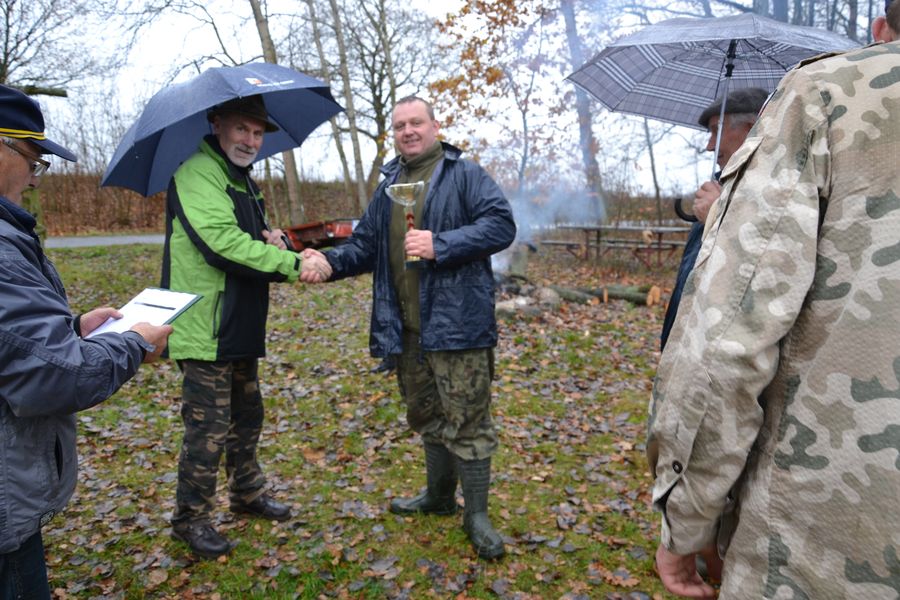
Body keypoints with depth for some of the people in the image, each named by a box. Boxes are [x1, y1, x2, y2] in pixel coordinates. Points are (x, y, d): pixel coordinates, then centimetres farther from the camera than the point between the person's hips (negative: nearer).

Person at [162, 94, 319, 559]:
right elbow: (223, 243, -25)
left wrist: (273, 238, -3)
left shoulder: (242, 182, 17)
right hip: (206, 329, -10)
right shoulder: (197, 173, -14)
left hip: (241, 328, 10)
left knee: (247, 417, 20)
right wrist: (293, 264, -22)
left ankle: (248, 493, 38)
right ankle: (190, 519, 18)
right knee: (209, 429, -1)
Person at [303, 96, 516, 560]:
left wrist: (441, 244, -23)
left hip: (456, 323, -6)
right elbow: (365, 246, 17)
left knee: (467, 419, 0)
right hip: (406, 329, 7)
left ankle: (477, 515, 15)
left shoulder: (465, 176, -2)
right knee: (426, 415, 19)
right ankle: (439, 496, 38)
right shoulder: (388, 188, 17)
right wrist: (333, 261, -4)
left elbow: (501, 225, -13)